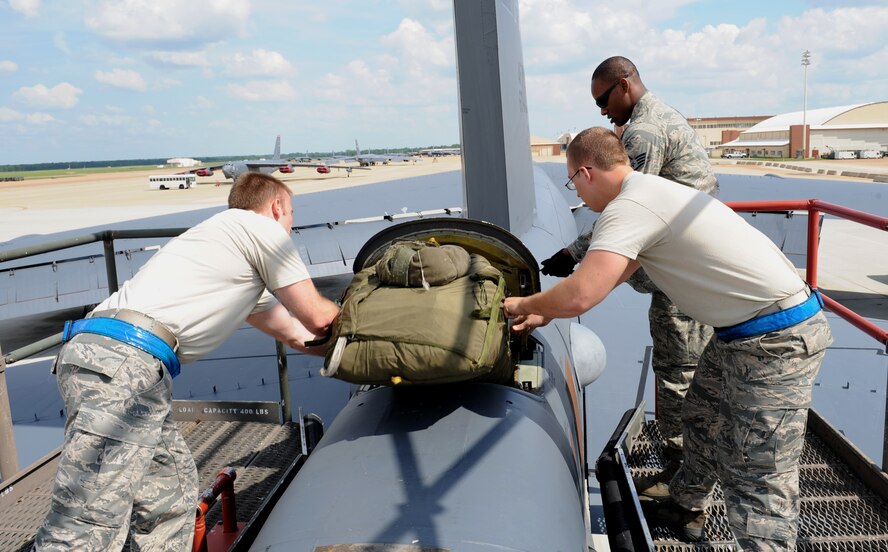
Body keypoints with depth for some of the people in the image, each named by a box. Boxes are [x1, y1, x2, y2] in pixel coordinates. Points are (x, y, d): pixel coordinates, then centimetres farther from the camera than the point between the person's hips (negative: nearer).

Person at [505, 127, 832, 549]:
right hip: (745, 330, 10)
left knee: (758, 484, -6)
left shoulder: (628, 207, -21)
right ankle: (685, 508, 45)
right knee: (700, 420, 25)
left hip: (776, 340, -10)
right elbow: (610, 273, 21)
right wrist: (546, 312, 20)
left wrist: (524, 304, -10)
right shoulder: (648, 191, 12)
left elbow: (579, 298, -30)